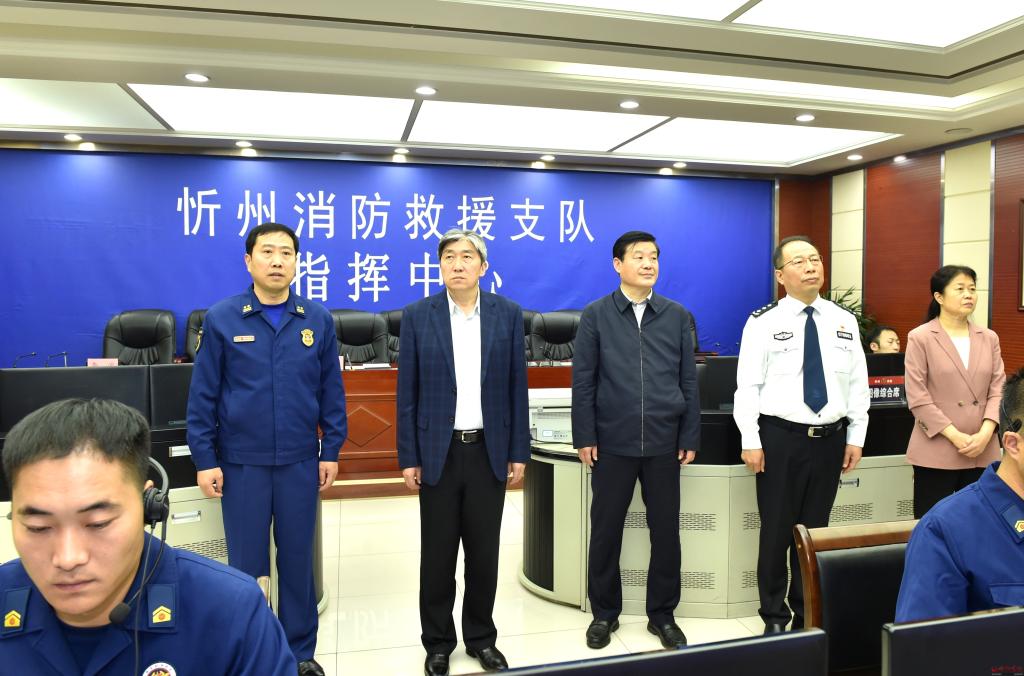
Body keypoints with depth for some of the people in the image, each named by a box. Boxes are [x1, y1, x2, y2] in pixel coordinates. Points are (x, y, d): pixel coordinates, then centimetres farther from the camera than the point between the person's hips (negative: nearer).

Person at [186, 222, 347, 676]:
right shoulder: (221, 319, -3)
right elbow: (202, 395, -1)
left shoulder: (318, 320, 0)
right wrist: (204, 460, -4)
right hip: (241, 462, -1)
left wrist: (331, 451, 2)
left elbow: (331, 390, 3)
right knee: (246, 562, 10)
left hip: (300, 462, 1)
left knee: (297, 558, 12)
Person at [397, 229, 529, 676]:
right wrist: (408, 456, -3)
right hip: (439, 451, -1)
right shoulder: (417, 316, -3)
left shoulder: (507, 314, 0)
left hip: (489, 450, 1)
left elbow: (516, 387, 3)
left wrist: (518, 451, 1)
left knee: (483, 552, 11)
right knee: (437, 554, 10)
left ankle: (481, 636, 31)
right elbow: (407, 392, -1)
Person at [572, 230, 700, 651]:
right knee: (605, 530, 9)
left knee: (666, 530, 10)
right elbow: (583, 381, -1)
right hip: (613, 443, -1)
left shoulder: (678, 316, 5)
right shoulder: (595, 316, 0)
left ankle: (662, 614, 28)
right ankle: (604, 613, 27)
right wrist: (584, 437, -5)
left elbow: (688, 380, 6)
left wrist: (690, 438, 2)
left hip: (664, 443, 2)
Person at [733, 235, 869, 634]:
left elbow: (858, 383, 8)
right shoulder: (764, 322, -6)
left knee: (815, 530, 14)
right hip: (780, 438, -3)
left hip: (830, 438, 4)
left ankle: (807, 614, 30)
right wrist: (751, 442, -12)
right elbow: (748, 385, -8)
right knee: (776, 531, 6)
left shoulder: (844, 321, 6)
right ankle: (774, 616, 23)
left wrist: (856, 437, 4)